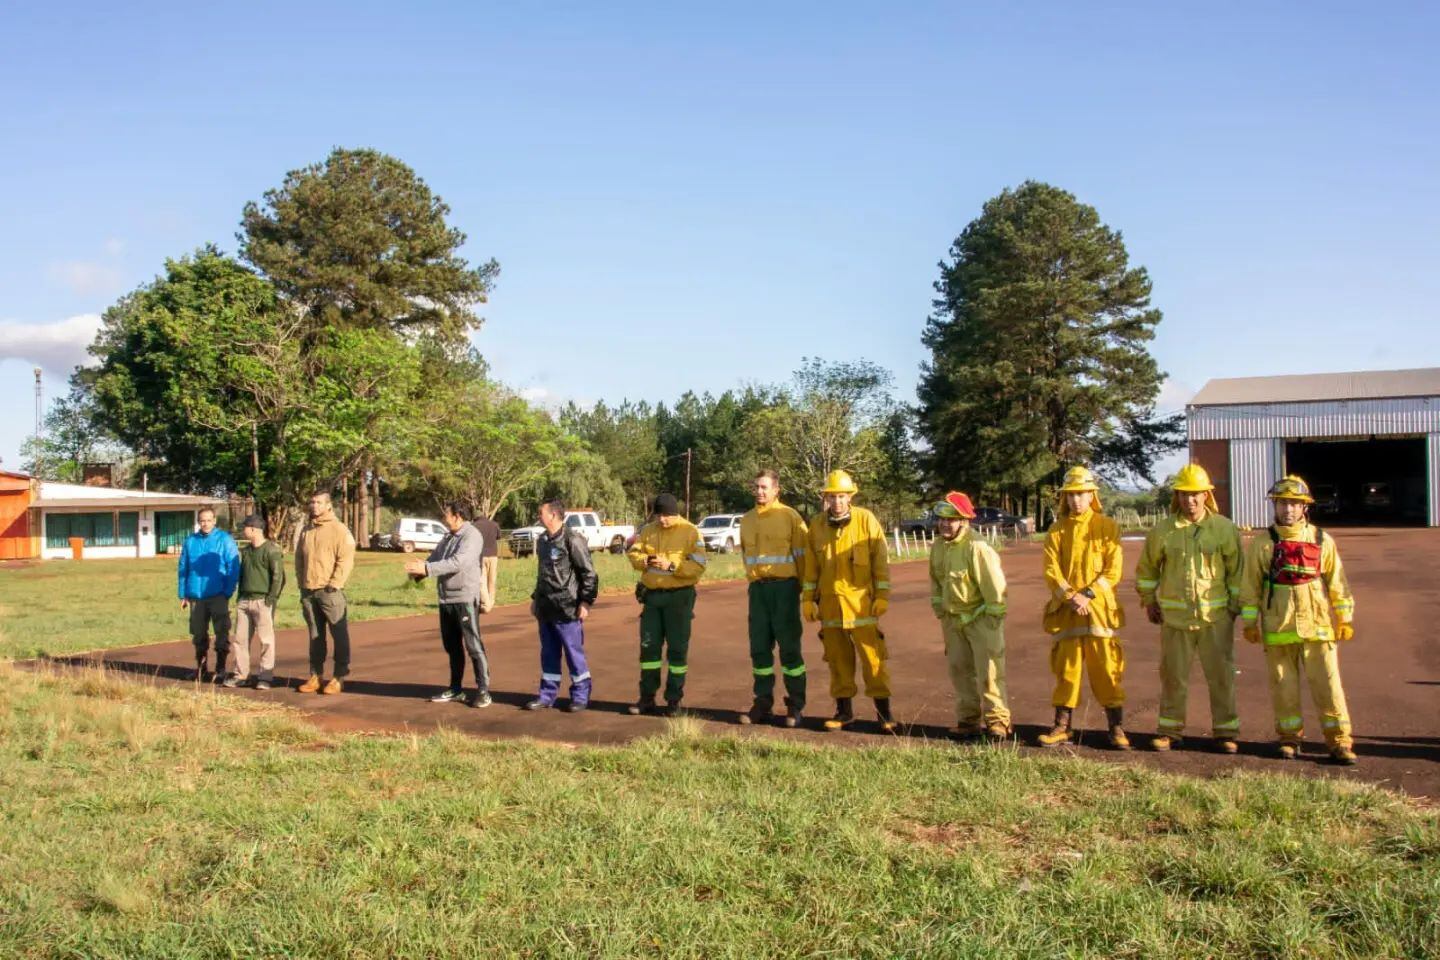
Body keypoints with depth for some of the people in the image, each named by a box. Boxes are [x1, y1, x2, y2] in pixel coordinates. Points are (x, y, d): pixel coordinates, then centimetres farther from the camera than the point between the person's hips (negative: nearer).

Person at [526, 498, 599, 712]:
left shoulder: (572, 539, -12)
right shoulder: (542, 540, 13)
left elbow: (588, 573, -12)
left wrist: (586, 601, -15)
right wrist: (536, 598, 22)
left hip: (567, 609, -8)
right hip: (546, 609, 8)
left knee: (574, 653, 0)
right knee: (548, 653, 12)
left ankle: (581, 696, 10)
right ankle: (547, 695, 19)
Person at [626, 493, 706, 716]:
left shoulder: (691, 533, -7)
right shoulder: (647, 531, 7)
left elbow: (698, 566, -14)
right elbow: (633, 553, 0)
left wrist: (670, 565, -25)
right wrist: (644, 560, -22)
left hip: (679, 596, -4)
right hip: (652, 595, 4)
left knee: (677, 648, 1)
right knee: (649, 646, 6)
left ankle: (674, 700, 10)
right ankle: (647, 698, 15)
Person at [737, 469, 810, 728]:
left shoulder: (790, 517, -4)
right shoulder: (747, 520, 11)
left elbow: (802, 555, -4)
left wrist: (805, 588, -4)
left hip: (784, 587, -5)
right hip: (758, 589, 5)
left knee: (789, 647, -1)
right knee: (759, 648, 7)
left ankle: (796, 706, 7)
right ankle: (763, 705, 16)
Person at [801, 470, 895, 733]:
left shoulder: (866, 520, -2)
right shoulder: (817, 527, 7)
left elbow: (881, 560, -2)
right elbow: (810, 566, 13)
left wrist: (882, 596, -5)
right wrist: (808, 599, 9)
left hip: (860, 601, -3)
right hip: (830, 603, 4)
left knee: (872, 656, -5)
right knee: (838, 658, 9)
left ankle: (884, 711, 3)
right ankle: (844, 709, 19)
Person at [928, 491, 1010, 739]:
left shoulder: (977, 547, -22)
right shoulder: (938, 547, 3)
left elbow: (994, 584, -19)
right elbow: (936, 580, 17)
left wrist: (994, 618, -16)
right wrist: (939, 609, 13)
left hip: (981, 618, -7)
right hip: (953, 619, 8)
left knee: (989, 670, -6)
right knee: (959, 669, 11)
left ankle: (996, 720, 2)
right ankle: (969, 719, 21)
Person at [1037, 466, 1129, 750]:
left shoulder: (1107, 527, 1)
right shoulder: (1057, 530, 8)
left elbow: (1113, 571, -5)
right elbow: (1051, 570, 0)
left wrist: (1087, 594, -14)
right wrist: (1070, 597, -14)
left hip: (1100, 608, -2)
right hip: (1066, 610, 2)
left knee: (1106, 670, -1)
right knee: (1066, 668, 7)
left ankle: (1117, 728, 7)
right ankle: (1062, 727, 15)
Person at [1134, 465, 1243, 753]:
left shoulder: (1225, 529, -1)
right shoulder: (1162, 531, 0)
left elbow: (1236, 570, 6)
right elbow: (1147, 567, 13)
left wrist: (1236, 606, 5)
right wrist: (1149, 602, 12)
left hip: (1216, 616, -1)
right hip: (1175, 616, 1)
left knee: (1221, 675, 5)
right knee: (1173, 675, 8)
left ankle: (1226, 731, 16)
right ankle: (1169, 730, 19)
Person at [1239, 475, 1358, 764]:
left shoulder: (1322, 540, 3)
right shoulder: (1262, 543, 3)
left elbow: (1337, 582, 7)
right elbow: (1250, 586, 5)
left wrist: (1345, 619, 6)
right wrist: (1250, 622, 3)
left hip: (1317, 625, 0)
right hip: (1277, 628, 1)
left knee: (1327, 684, -2)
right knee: (1284, 686, 7)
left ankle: (1339, 741, 5)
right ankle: (1290, 738, 19)